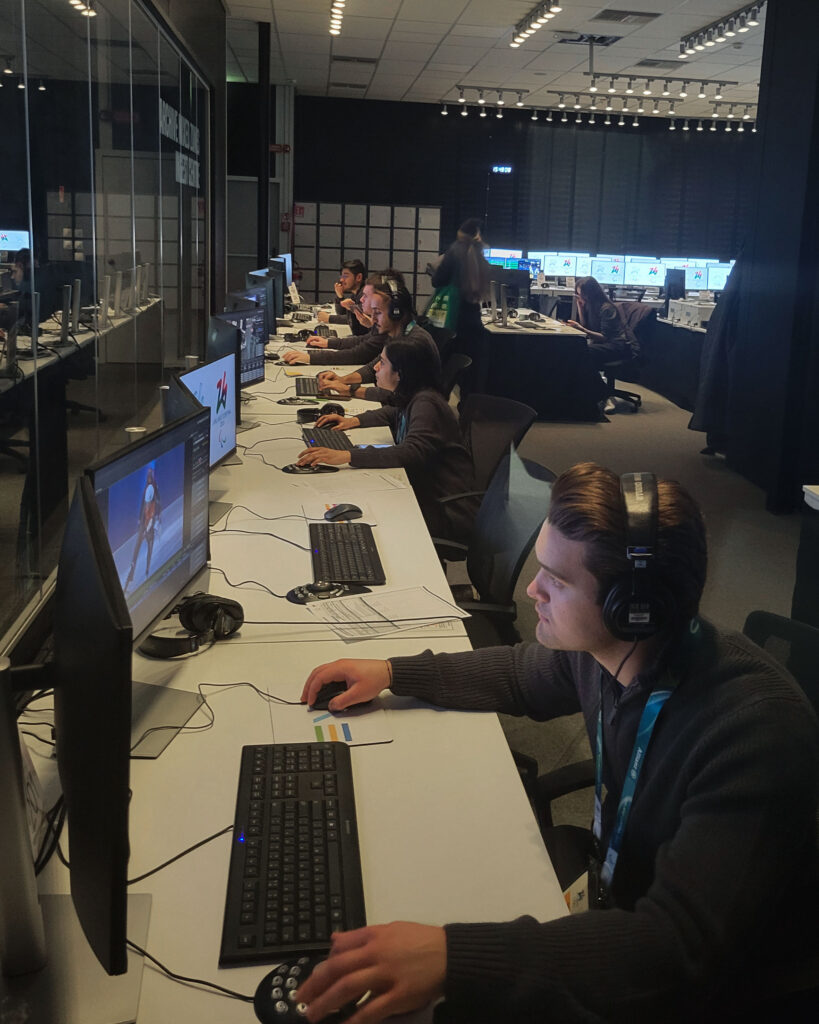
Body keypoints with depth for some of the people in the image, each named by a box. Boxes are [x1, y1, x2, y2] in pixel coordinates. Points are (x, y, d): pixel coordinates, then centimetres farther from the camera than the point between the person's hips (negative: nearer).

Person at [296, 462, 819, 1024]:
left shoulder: (755, 729, -35)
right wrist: (392, 672, 5)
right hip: (619, 896, 6)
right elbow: (523, 675, 11)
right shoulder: (602, 648, -14)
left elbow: (679, 948, -39)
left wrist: (456, 958, -48)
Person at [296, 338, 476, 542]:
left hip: (449, 513, -9)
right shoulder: (413, 399, 8)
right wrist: (354, 420, 13)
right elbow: (393, 413, 32)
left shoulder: (426, 403, -21)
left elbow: (412, 452, -38)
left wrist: (346, 456, -43)